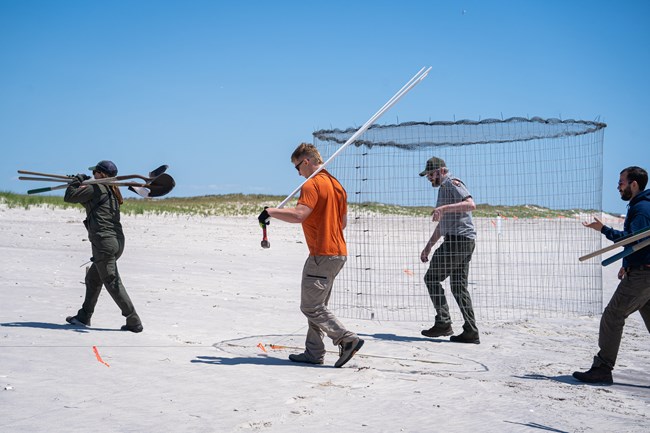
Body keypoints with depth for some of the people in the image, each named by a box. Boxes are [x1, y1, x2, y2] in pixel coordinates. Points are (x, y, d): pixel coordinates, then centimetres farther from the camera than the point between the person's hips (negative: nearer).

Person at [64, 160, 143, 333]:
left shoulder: (96, 188, -7)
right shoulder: (112, 192, 17)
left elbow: (69, 197, -1)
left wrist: (77, 180, 13)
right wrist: (82, 184, 24)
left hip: (104, 242, -9)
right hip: (117, 241, 9)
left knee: (113, 283, -5)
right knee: (92, 279, 20)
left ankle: (134, 322, -6)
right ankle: (84, 317, 28)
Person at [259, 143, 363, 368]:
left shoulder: (312, 184, -13)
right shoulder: (336, 184, 15)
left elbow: (299, 215, -27)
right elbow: (343, 222, 20)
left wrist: (270, 211, -15)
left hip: (322, 255, -10)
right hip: (339, 253, 10)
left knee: (310, 306, -4)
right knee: (317, 305, 15)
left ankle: (347, 339, -10)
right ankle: (313, 352, 17)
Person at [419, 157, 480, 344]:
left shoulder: (452, 183, -5)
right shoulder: (444, 187, 26)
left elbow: (471, 204, -23)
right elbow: (442, 224, 32)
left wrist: (444, 208, -29)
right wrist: (428, 246, 30)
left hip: (458, 239, -10)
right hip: (464, 242, 10)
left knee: (432, 277, -7)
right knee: (458, 286, 7)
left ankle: (443, 323, -9)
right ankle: (471, 332, 5)